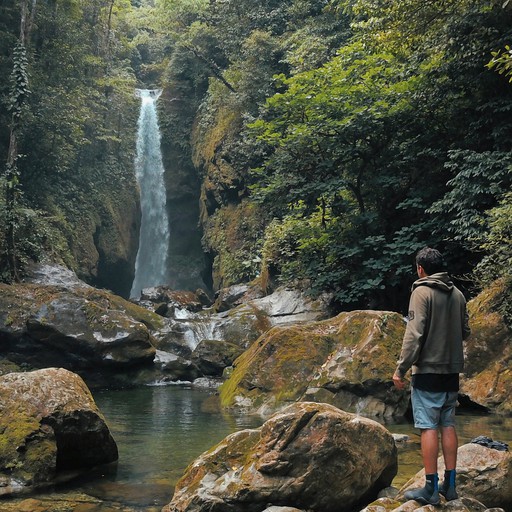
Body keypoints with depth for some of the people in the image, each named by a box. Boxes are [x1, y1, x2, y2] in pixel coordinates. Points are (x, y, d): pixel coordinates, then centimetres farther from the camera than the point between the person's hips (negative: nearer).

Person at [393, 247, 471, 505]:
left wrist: (401, 368, -14)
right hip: (452, 370, 6)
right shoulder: (457, 293, 8)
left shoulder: (422, 292, -11)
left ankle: (431, 489, -1)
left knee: (429, 427, -3)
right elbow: (465, 331, 15)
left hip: (428, 370, -6)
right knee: (448, 425, 11)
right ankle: (449, 485, 16)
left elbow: (414, 334, -17)